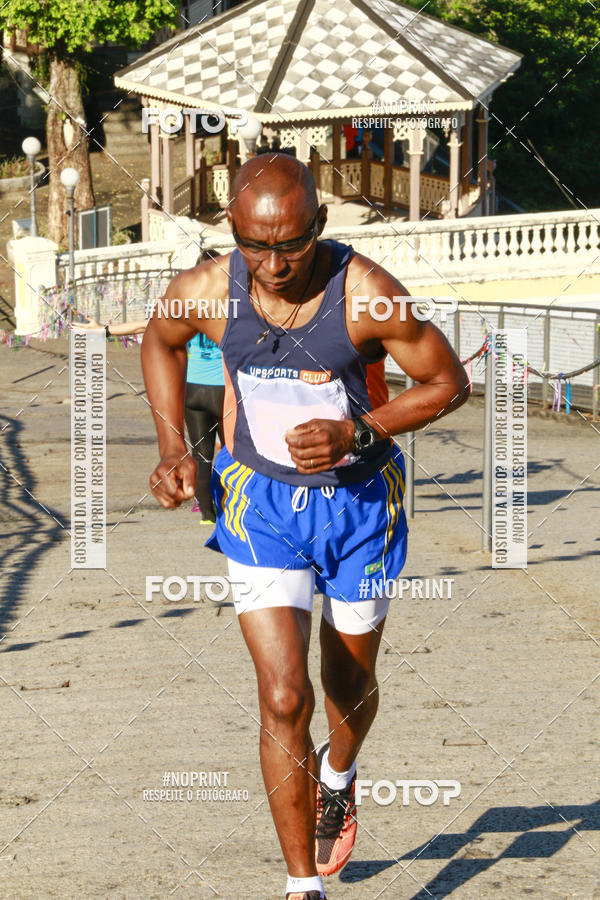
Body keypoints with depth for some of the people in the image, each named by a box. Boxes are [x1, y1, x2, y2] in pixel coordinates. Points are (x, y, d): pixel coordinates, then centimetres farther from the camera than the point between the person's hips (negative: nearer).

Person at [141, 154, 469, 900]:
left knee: (350, 688, 17)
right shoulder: (207, 292, -15)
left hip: (359, 502, 0)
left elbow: (450, 382, -11)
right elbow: (160, 340, 9)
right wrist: (171, 447, 0)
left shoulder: (365, 293, -23)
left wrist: (356, 433, -23)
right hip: (261, 502, 0)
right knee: (283, 698, -11)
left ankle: (337, 775, 53)